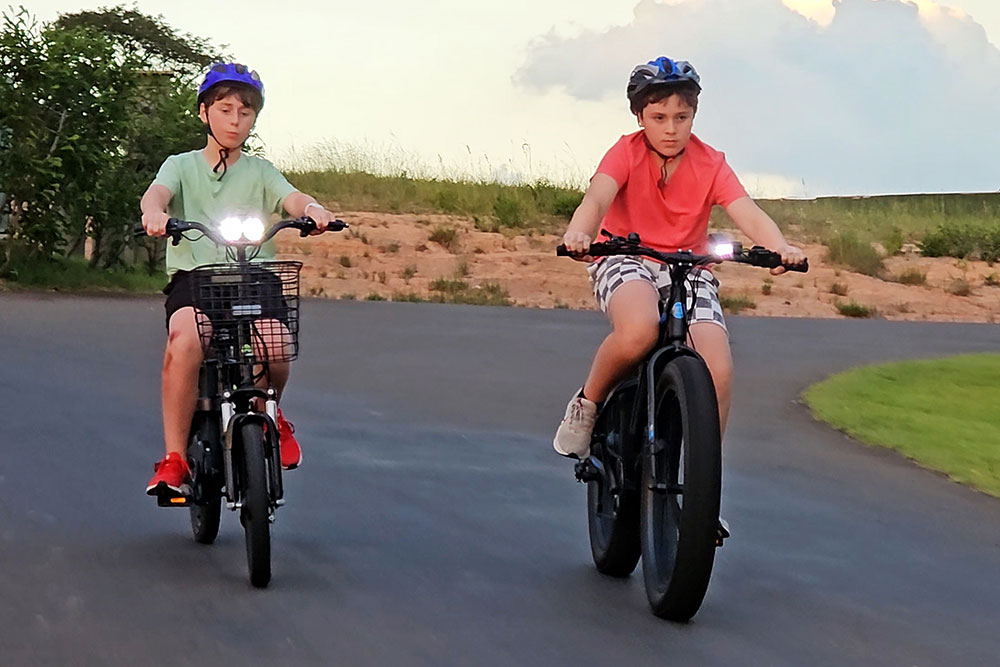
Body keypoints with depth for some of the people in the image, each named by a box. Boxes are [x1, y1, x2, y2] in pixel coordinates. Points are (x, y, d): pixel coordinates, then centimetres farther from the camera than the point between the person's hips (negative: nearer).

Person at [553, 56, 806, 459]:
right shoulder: (627, 152, -5)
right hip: (625, 260, -2)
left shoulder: (710, 164, -1)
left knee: (718, 372, -21)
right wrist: (578, 234, -48)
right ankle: (587, 404, -9)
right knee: (639, 331, -38)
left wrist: (780, 248, -39)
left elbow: (749, 214, -16)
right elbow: (597, 198, -24)